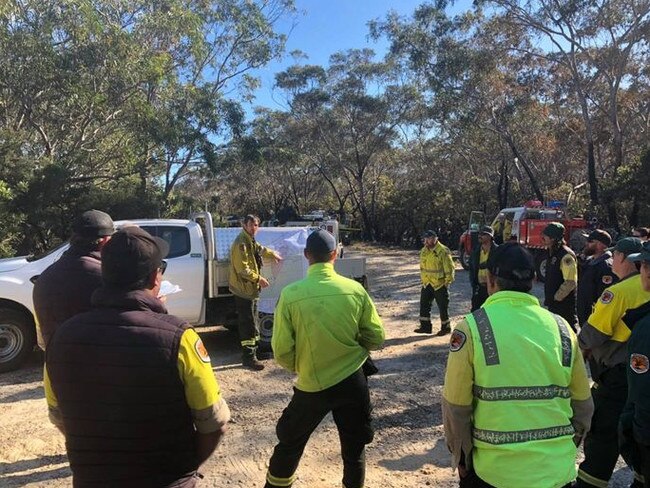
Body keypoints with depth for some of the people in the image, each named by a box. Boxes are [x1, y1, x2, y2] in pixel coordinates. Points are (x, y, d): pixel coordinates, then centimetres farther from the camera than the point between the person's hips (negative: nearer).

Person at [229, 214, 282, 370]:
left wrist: (273, 254, 44)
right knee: (248, 324, -6)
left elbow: (260, 249, 37)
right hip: (244, 289, -10)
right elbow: (243, 269, -24)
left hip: (251, 288, 10)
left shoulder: (251, 241, 13)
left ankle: (254, 349, 31)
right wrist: (259, 279, -19)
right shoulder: (241, 243, -19)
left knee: (252, 321, 19)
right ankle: (249, 357, 0)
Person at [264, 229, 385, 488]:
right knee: (354, 448, 21)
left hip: (312, 385, -1)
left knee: (289, 444, 22)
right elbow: (376, 337, -1)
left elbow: (282, 351, -11)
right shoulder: (355, 289, -10)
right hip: (354, 381, 1)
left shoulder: (290, 294, -15)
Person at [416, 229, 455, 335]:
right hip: (427, 284, 7)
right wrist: (423, 279, 16)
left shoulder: (443, 251, -15)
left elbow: (449, 268, -14)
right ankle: (425, 326, 18)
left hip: (440, 284, -7)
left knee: (443, 306, 3)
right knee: (424, 304, 8)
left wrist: (448, 281, -14)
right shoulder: (423, 251, 8)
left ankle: (445, 327, 17)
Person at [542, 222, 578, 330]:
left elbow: (570, 282, -24)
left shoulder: (566, 255, -18)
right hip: (553, 303, 9)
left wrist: (556, 297, -17)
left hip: (564, 304, -9)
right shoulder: (552, 253, 12)